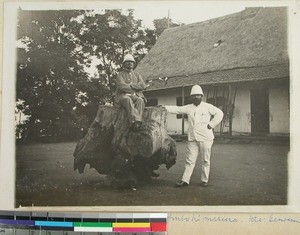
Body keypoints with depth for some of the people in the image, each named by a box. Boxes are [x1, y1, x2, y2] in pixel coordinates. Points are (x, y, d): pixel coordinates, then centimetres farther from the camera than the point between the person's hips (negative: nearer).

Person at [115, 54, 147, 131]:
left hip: (136, 96, 3)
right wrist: (136, 87, -2)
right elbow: (122, 87, -9)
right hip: (123, 96, -3)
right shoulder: (120, 75, 11)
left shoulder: (137, 75, 22)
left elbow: (143, 86, 3)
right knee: (128, 100, -40)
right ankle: (135, 121, -56)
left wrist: (130, 85, -5)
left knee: (140, 101, -34)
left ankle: (136, 123, -51)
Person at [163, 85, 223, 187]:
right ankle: (185, 180, 4)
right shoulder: (188, 108, 10)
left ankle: (204, 180, 14)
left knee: (205, 160, 4)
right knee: (190, 160, 3)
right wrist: (164, 108, -5)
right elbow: (177, 109, 6)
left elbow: (219, 113, -1)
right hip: (192, 138, 3)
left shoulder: (207, 107, 1)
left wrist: (211, 124, -7)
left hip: (205, 137, -3)